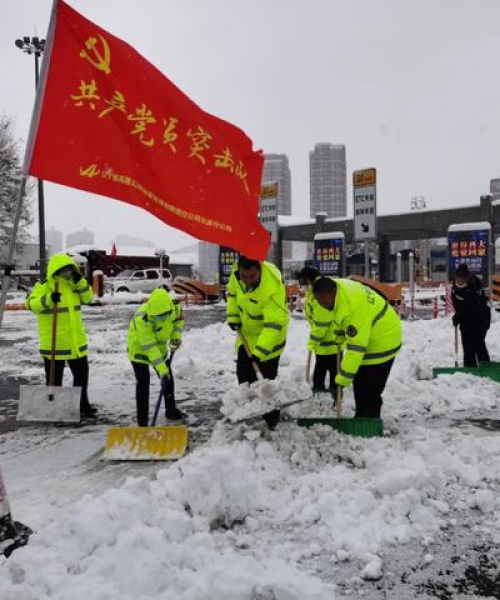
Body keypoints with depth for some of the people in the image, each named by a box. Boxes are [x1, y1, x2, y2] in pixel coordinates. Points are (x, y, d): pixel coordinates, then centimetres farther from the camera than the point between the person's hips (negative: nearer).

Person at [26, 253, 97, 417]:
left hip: (76, 340, 7)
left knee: (81, 373, 16)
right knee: (55, 376, 4)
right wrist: (48, 299, -39)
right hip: (54, 342, -7)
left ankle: (82, 405, 32)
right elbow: (32, 304, -22)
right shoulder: (43, 286, -10)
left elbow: (87, 298, 9)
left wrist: (81, 282, -5)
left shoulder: (73, 285, 11)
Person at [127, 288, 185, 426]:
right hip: (139, 348, -6)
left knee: (168, 377, 14)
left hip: (160, 347, 6)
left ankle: (171, 411, 35)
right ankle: (142, 422, -4)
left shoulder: (175, 306, -24)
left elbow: (179, 319, 3)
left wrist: (176, 336, -12)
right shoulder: (142, 318, -39)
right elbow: (149, 347, -36)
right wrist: (162, 369, -37)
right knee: (143, 382, -13)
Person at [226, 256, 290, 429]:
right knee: (244, 375, 16)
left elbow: (274, 324, -36)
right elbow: (232, 292, 5)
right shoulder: (237, 272, -18)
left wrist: (259, 350, -39)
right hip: (246, 333, 7)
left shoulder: (273, 287, -37)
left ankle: (271, 423, 11)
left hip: (268, 338, -7)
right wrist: (233, 317, -2)